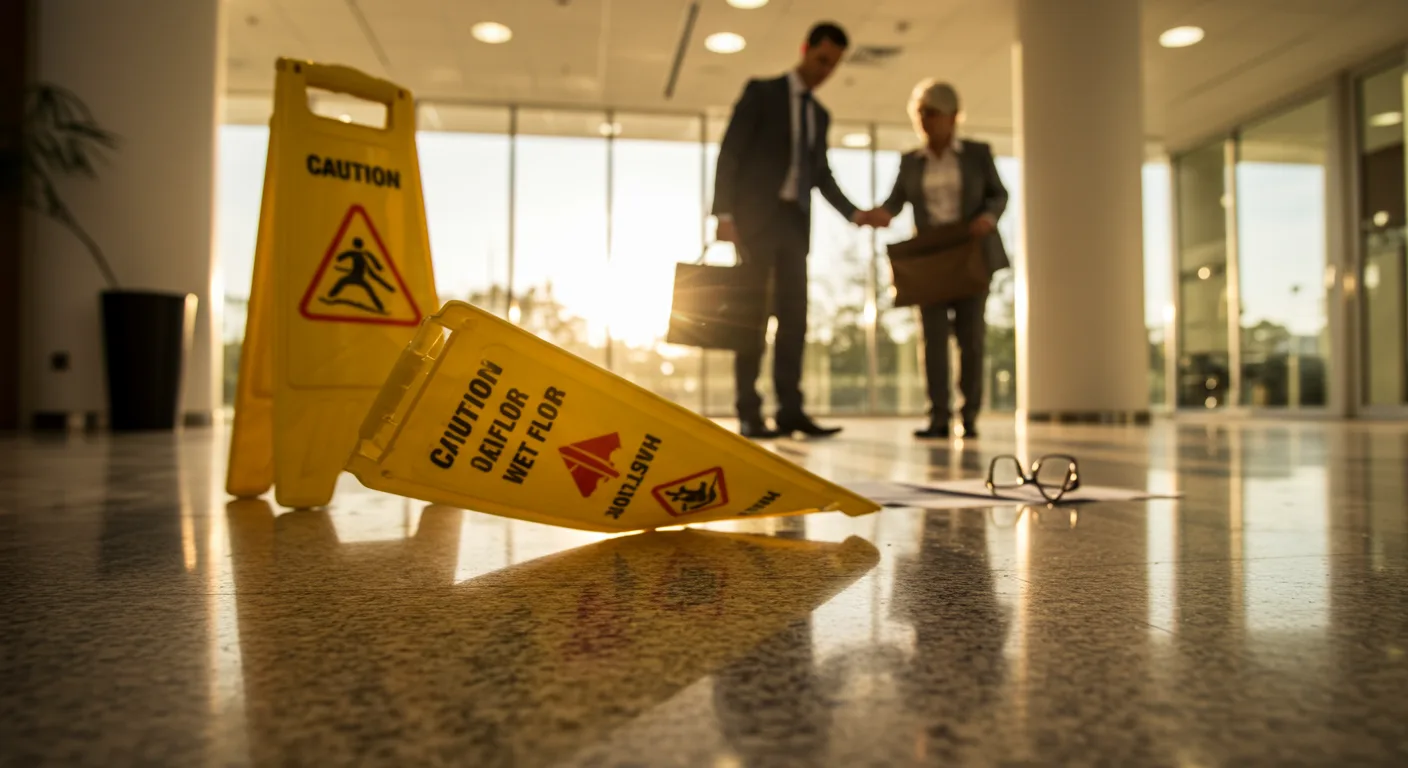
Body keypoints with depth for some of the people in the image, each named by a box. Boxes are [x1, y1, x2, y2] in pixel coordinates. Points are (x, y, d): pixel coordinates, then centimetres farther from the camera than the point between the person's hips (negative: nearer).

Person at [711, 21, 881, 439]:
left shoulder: (820, 114, 19)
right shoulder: (761, 91, 3)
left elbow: (822, 175, 20)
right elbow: (730, 152, -4)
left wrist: (854, 213, 5)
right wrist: (724, 213, -14)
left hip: (795, 222, 5)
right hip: (757, 216, -5)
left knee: (794, 316, -1)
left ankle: (790, 410, 0)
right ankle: (749, 414, -3)